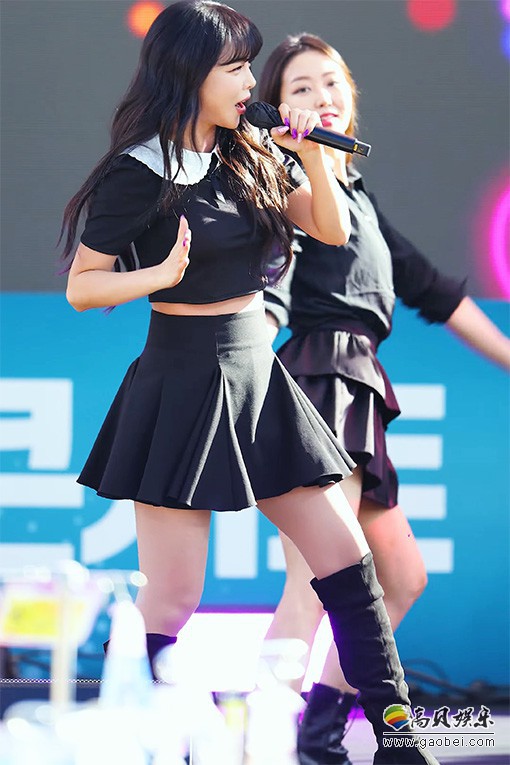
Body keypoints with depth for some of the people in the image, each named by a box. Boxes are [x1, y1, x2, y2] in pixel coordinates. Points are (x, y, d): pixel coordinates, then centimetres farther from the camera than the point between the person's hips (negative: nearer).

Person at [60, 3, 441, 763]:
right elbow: (81, 285, -10)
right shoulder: (141, 173, -11)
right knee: (173, 599, -6)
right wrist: (163, 274, -27)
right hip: (183, 384, -7)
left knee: (348, 559, 6)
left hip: (257, 379, 7)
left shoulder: (253, 154, 9)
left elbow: (334, 230, 11)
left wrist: (310, 152, -5)